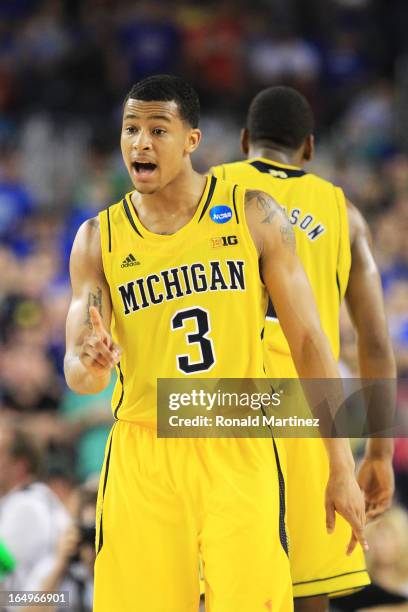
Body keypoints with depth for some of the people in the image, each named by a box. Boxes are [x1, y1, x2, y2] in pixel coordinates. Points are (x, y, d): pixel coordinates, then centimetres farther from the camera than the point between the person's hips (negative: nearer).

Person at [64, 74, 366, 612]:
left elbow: (308, 340, 1)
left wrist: (342, 468, -2)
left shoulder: (253, 215, 0)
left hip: (239, 452, -1)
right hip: (143, 460, 2)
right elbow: (76, 372, -1)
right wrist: (91, 367, -28)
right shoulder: (98, 239, 4)